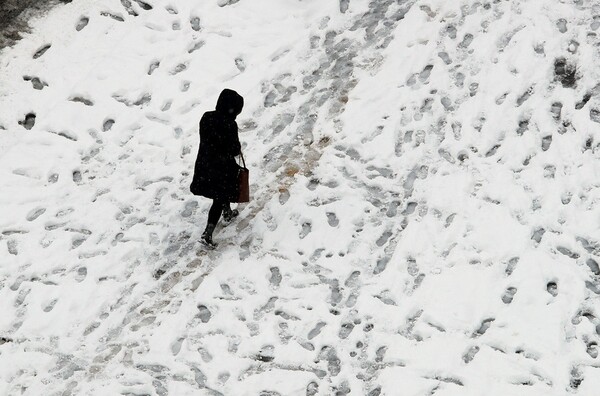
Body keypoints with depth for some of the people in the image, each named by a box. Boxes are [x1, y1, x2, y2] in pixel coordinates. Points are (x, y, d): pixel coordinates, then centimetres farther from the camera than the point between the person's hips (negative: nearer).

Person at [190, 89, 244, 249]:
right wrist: (238, 150, 4)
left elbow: (206, 139, 4)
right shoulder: (229, 125, -26)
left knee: (222, 193, 31)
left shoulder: (206, 117, -7)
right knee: (219, 199, 6)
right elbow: (234, 149, -21)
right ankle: (207, 234, 3)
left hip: (204, 162, 7)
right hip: (222, 167, -7)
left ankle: (228, 213, 55)